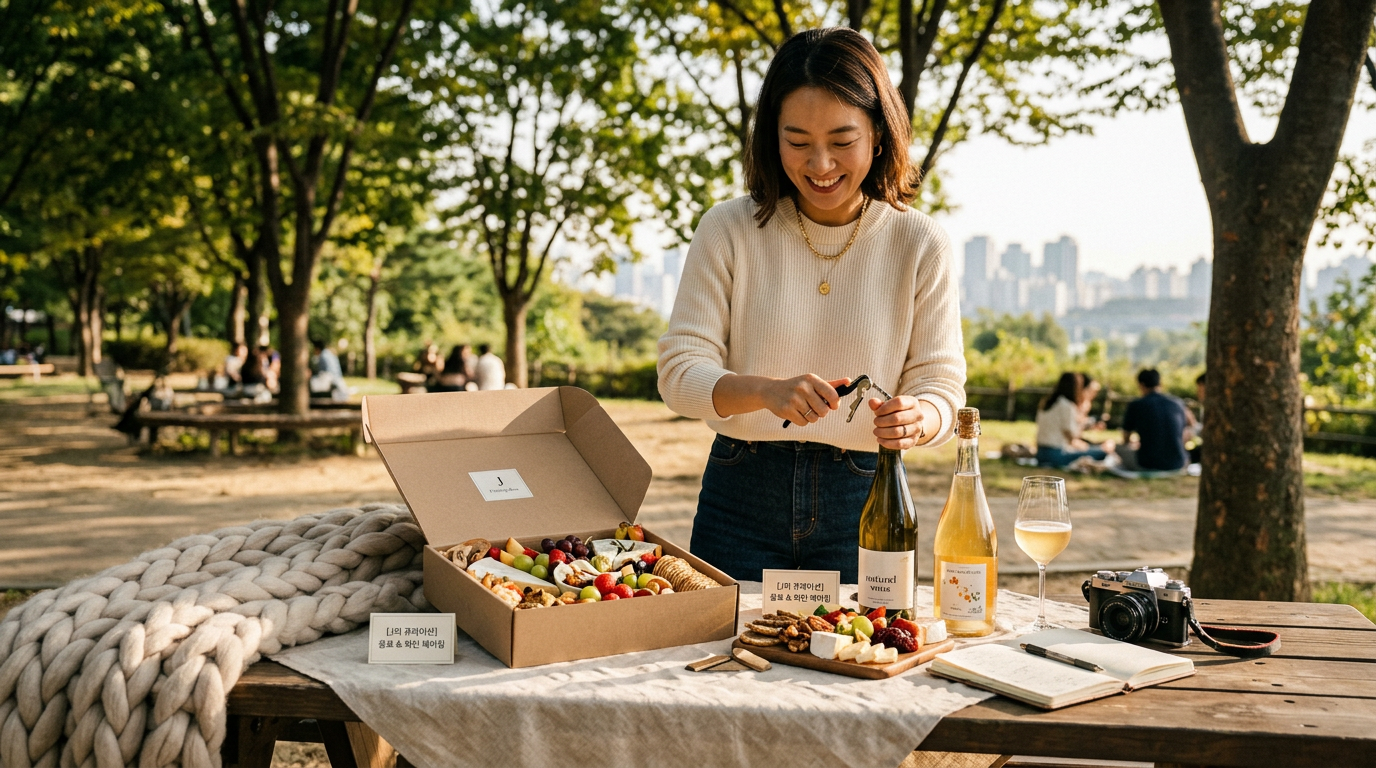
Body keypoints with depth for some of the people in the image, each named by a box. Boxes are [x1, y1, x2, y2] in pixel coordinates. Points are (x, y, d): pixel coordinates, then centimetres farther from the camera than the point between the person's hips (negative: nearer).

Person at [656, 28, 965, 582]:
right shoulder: (729, 230, -5)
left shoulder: (919, 245, -3)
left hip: (863, 501, 1)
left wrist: (916, 418, -26)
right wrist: (767, 391, -28)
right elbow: (680, 372, -8)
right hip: (741, 495, 0)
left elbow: (942, 384, -2)